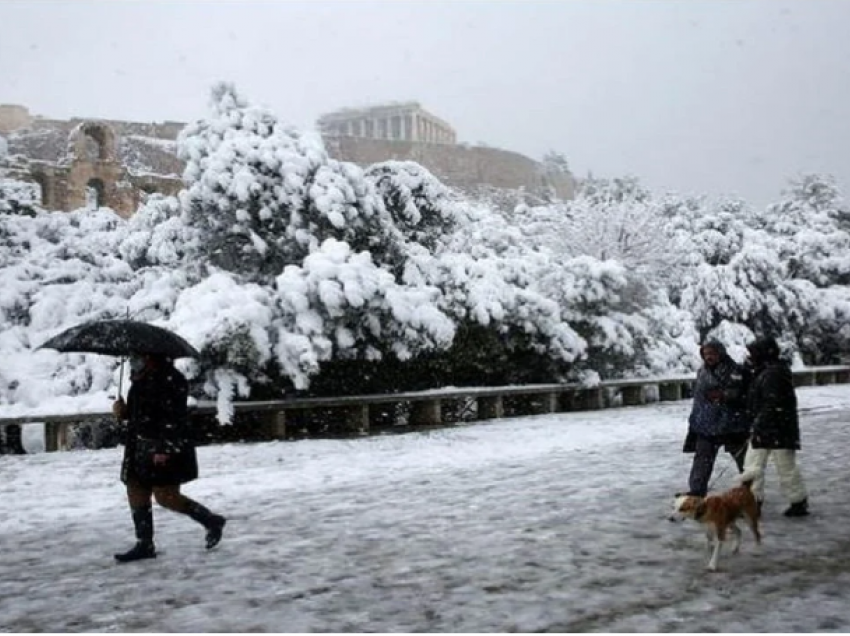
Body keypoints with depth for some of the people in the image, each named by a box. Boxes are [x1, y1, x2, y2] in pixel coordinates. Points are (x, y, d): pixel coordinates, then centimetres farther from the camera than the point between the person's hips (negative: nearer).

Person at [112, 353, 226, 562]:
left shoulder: (170, 379, -14)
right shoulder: (141, 380, 15)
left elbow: (174, 418, -21)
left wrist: (164, 449, -26)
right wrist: (122, 411, 4)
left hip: (165, 451, -9)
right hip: (140, 449, 10)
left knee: (166, 496, -9)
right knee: (136, 494, 8)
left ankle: (212, 521, 8)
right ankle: (144, 544, 16)